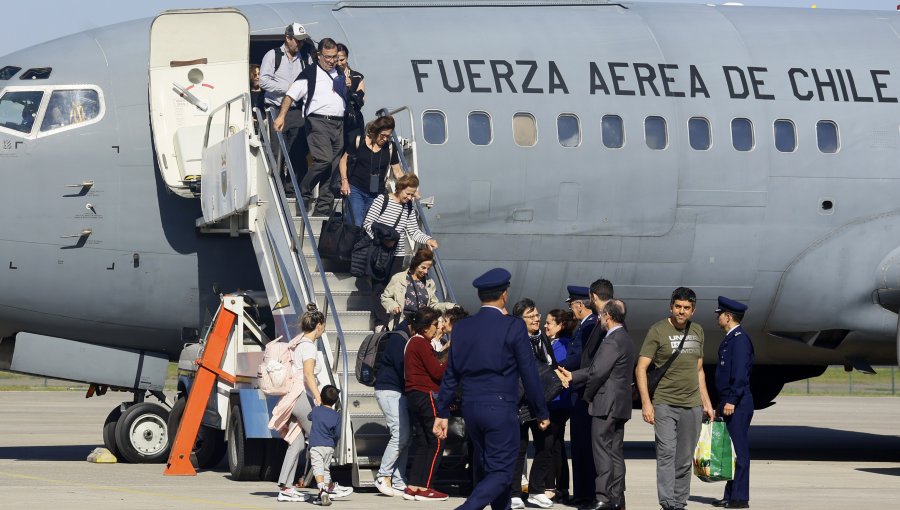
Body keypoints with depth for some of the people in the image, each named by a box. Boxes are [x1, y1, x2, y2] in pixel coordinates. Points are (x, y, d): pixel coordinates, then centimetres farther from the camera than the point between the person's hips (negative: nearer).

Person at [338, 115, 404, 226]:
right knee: (357, 225, -13)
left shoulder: (390, 148, 5)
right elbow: (344, 160, 7)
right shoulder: (359, 141, -1)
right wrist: (344, 181, -4)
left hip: (377, 195, 2)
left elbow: (397, 172, 10)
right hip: (356, 190, -2)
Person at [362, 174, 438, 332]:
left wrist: (427, 239, -11)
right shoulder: (382, 200, -8)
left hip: (397, 254, 4)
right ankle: (380, 323, -3)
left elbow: (413, 231, 7)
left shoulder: (409, 208, 7)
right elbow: (367, 223, -8)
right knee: (379, 286, -5)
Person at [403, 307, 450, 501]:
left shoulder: (413, 343, 19)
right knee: (436, 442, -6)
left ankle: (413, 488, 5)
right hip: (426, 395, -10)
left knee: (423, 443, 10)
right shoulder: (422, 343, -11)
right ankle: (424, 488, -8)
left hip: (414, 396, 10)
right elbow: (437, 372, -15)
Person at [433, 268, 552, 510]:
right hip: (501, 408, -6)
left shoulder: (462, 327, 5)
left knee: (489, 468, 18)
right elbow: (529, 374, -6)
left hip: (471, 408, 6)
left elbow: (451, 374, 8)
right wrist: (541, 412, 3)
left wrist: (442, 413, 15)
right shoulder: (513, 327, -9)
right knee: (501, 473, -3)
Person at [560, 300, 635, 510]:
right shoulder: (624, 339, 16)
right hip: (619, 405, 10)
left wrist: (588, 395, -5)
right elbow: (595, 368, 18)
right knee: (615, 451, 11)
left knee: (602, 450, -7)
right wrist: (572, 376, 15)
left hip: (606, 405, -10)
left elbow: (597, 372, -20)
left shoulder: (612, 342, -17)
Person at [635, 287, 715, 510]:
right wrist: (646, 402, -16)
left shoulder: (697, 331, 13)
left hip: (692, 405, 5)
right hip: (664, 404, -5)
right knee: (666, 452, -15)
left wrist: (706, 402, 17)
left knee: (685, 459, 8)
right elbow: (641, 369, -8)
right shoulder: (658, 331, -5)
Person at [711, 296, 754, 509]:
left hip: (737, 405, -10)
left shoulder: (740, 339, -13)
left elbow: (740, 373, -20)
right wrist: (722, 404, 21)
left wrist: (731, 401, -23)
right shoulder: (730, 339, 18)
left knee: (739, 450, -7)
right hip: (729, 404, 10)